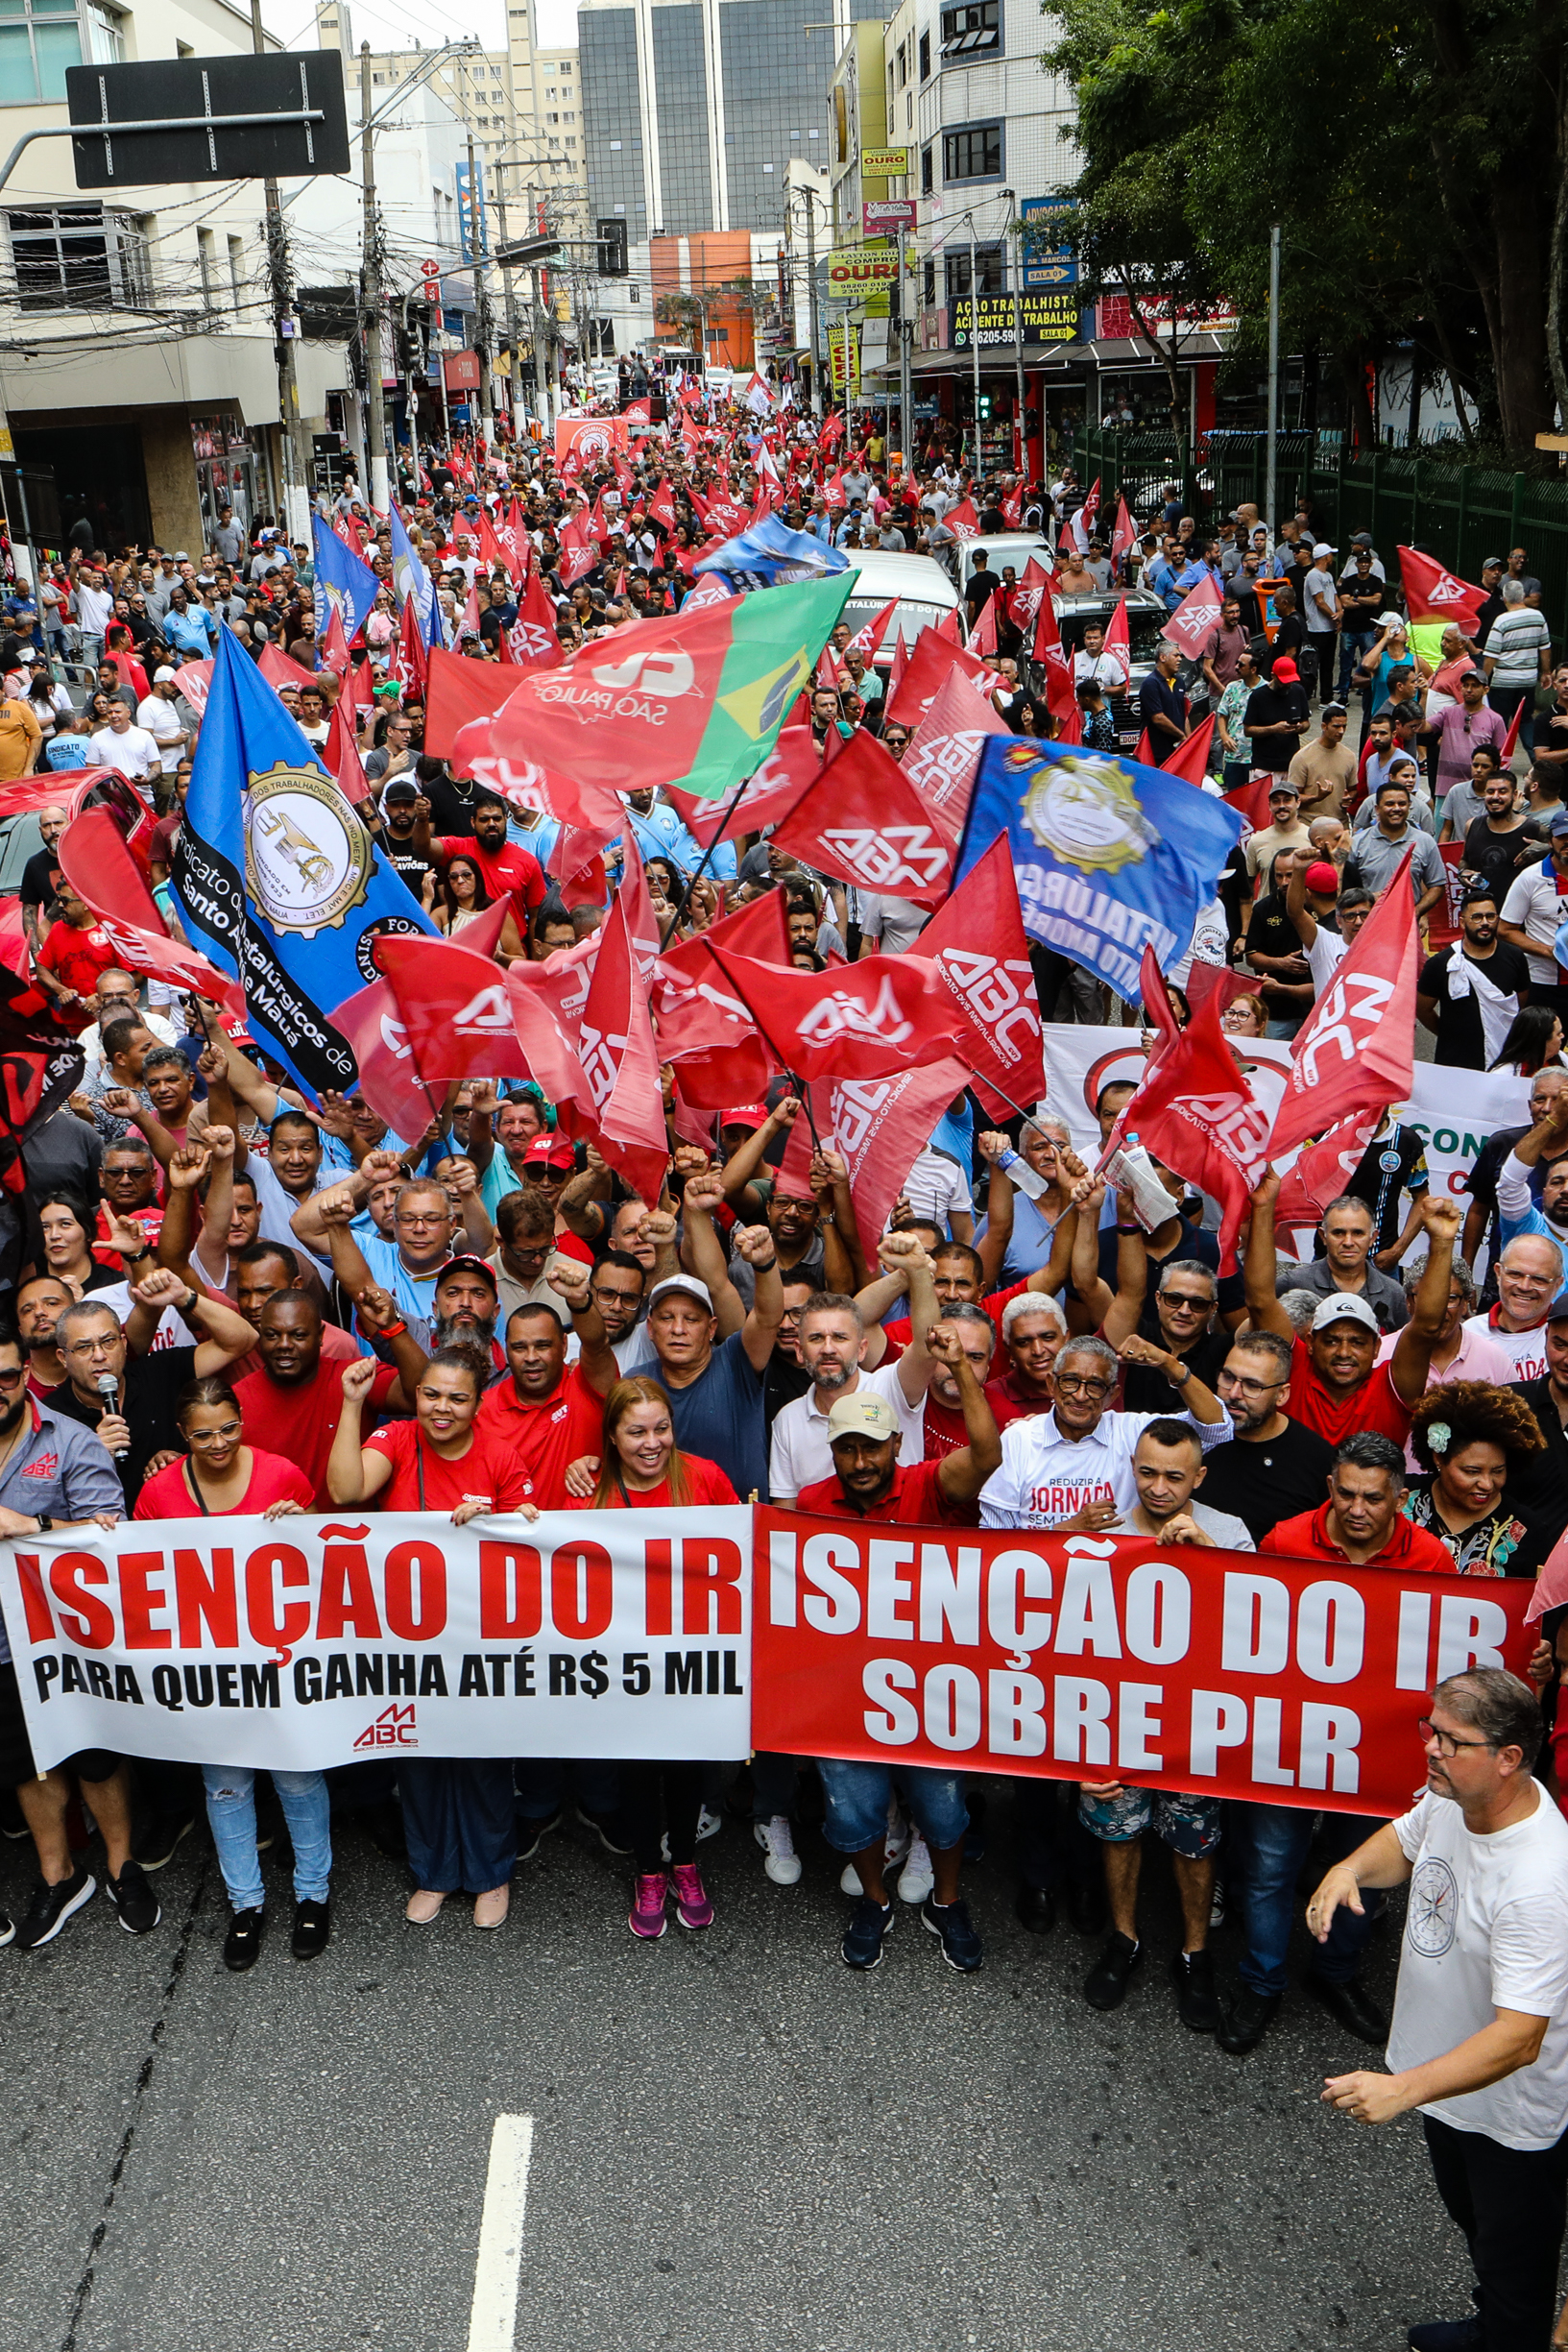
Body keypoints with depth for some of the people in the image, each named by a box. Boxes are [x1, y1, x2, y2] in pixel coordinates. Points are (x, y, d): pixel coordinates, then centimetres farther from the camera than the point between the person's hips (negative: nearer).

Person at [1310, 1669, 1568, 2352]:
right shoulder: (1452, 1794, -15)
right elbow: (1405, 1839, 9)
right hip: (1445, 2075, 9)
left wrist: (1404, 2089, -47)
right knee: (1470, 2219, 33)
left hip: (1512, 2112, -9)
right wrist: (1351, 1869, -12)